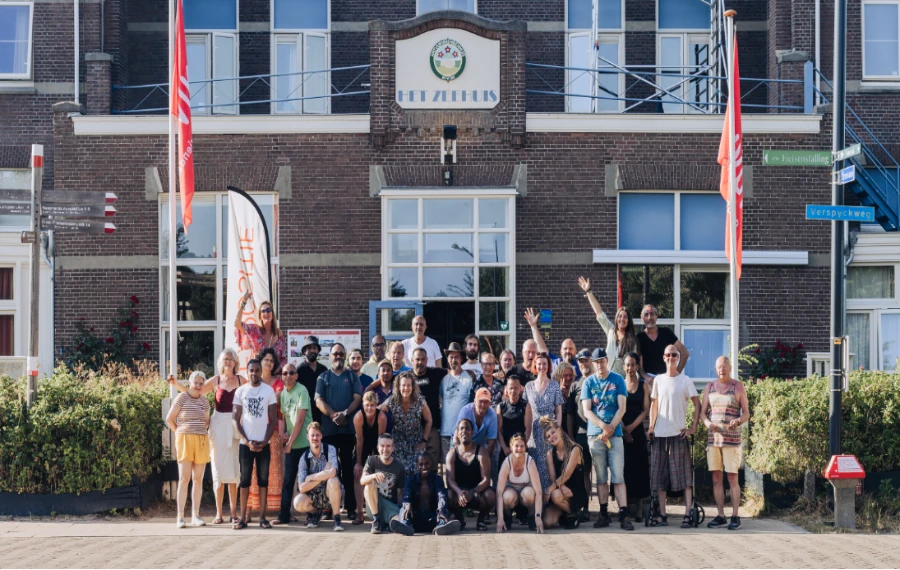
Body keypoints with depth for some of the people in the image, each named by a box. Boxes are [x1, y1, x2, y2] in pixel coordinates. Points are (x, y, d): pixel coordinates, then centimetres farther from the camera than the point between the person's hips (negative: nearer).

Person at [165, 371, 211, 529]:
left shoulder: (205, 401, 11)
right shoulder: (181, 398, -2)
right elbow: (169, 419, 1)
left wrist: (200, 432, 8)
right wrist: (180, 433, 2)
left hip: (202, 441, 5)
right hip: (185, 440, -5)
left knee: (198, 479, 4)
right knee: (184, 479, -8)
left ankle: (195, 516, 8)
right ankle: (180, 517, -7)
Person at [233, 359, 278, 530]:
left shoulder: (269, 391, 1)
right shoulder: (240, 391, 3)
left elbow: (273, 419, 1)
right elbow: (235, 419, 2)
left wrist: (264, 442, -8)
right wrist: (247, 441, -8)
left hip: (263, 443, 0)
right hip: (245, 443, 0)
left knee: (263, 480, 2)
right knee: (245, 479, 1)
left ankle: (262, 517, 4)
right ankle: (243, 517, 2)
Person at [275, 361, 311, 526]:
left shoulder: (301, 391, -11)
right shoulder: (283, 393, 10)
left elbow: (300, 419, -14)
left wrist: (290, 441, -13)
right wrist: (284, 432, -2)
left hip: (304, 443, -6)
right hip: (290, 444, 6)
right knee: (288, 480, 7)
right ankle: (284, 515, 11)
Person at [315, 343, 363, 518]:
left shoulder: (352, 376, 12)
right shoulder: (323, 377, 11)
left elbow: (357, 398, 1)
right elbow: (319, 401, 1)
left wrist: (344, 413, -14)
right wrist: (333, 415, -13)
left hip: (348, 427, 0)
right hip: (328, 428, 0)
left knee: (348, 466, -1)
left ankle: (351, 506, -1)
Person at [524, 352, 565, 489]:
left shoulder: (554, 385, 4)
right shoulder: (529, 386, 10)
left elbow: (559, 410, 4)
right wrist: (525, 430, 2)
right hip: (533, 430, 2)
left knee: (547, 463, -5)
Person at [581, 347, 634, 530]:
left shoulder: (618, 380, 5)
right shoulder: (588, 382, 8)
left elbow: (621, 408, 0)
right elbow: (586, 410, 1)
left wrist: (610, 429, -11)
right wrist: (603, 426, -13)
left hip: (615, 434, -1)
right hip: (595, 434, 1)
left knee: (618, 476, -6)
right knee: (600, 477, 4)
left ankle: (623, 515, -10)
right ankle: (604, 514, 8)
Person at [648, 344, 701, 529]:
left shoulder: (686, 381, 2)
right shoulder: (658, 380, 11)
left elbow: (697, 404, 2)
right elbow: (654, 405, 14)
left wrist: (693, 428, -5)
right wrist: (651, 427, 5)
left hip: (679, 434, -3)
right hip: (660, 434, 3)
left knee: (684, 475, -6)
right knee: (659, 475, 3)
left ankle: (688, 514, -9)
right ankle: (662, 514, 6)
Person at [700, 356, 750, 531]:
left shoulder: (738, 387, 2)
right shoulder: (709, 387, 11)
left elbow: (746, 413, 2)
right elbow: (703, 412, 11)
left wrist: (738, 421, -19)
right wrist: (707, 423, -11)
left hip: (731, 439, -4)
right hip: (712, 438, 4)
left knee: (732, 478, -5)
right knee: (716, 479, 3)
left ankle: (735, 517, -2)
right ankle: (720, 516, 8)